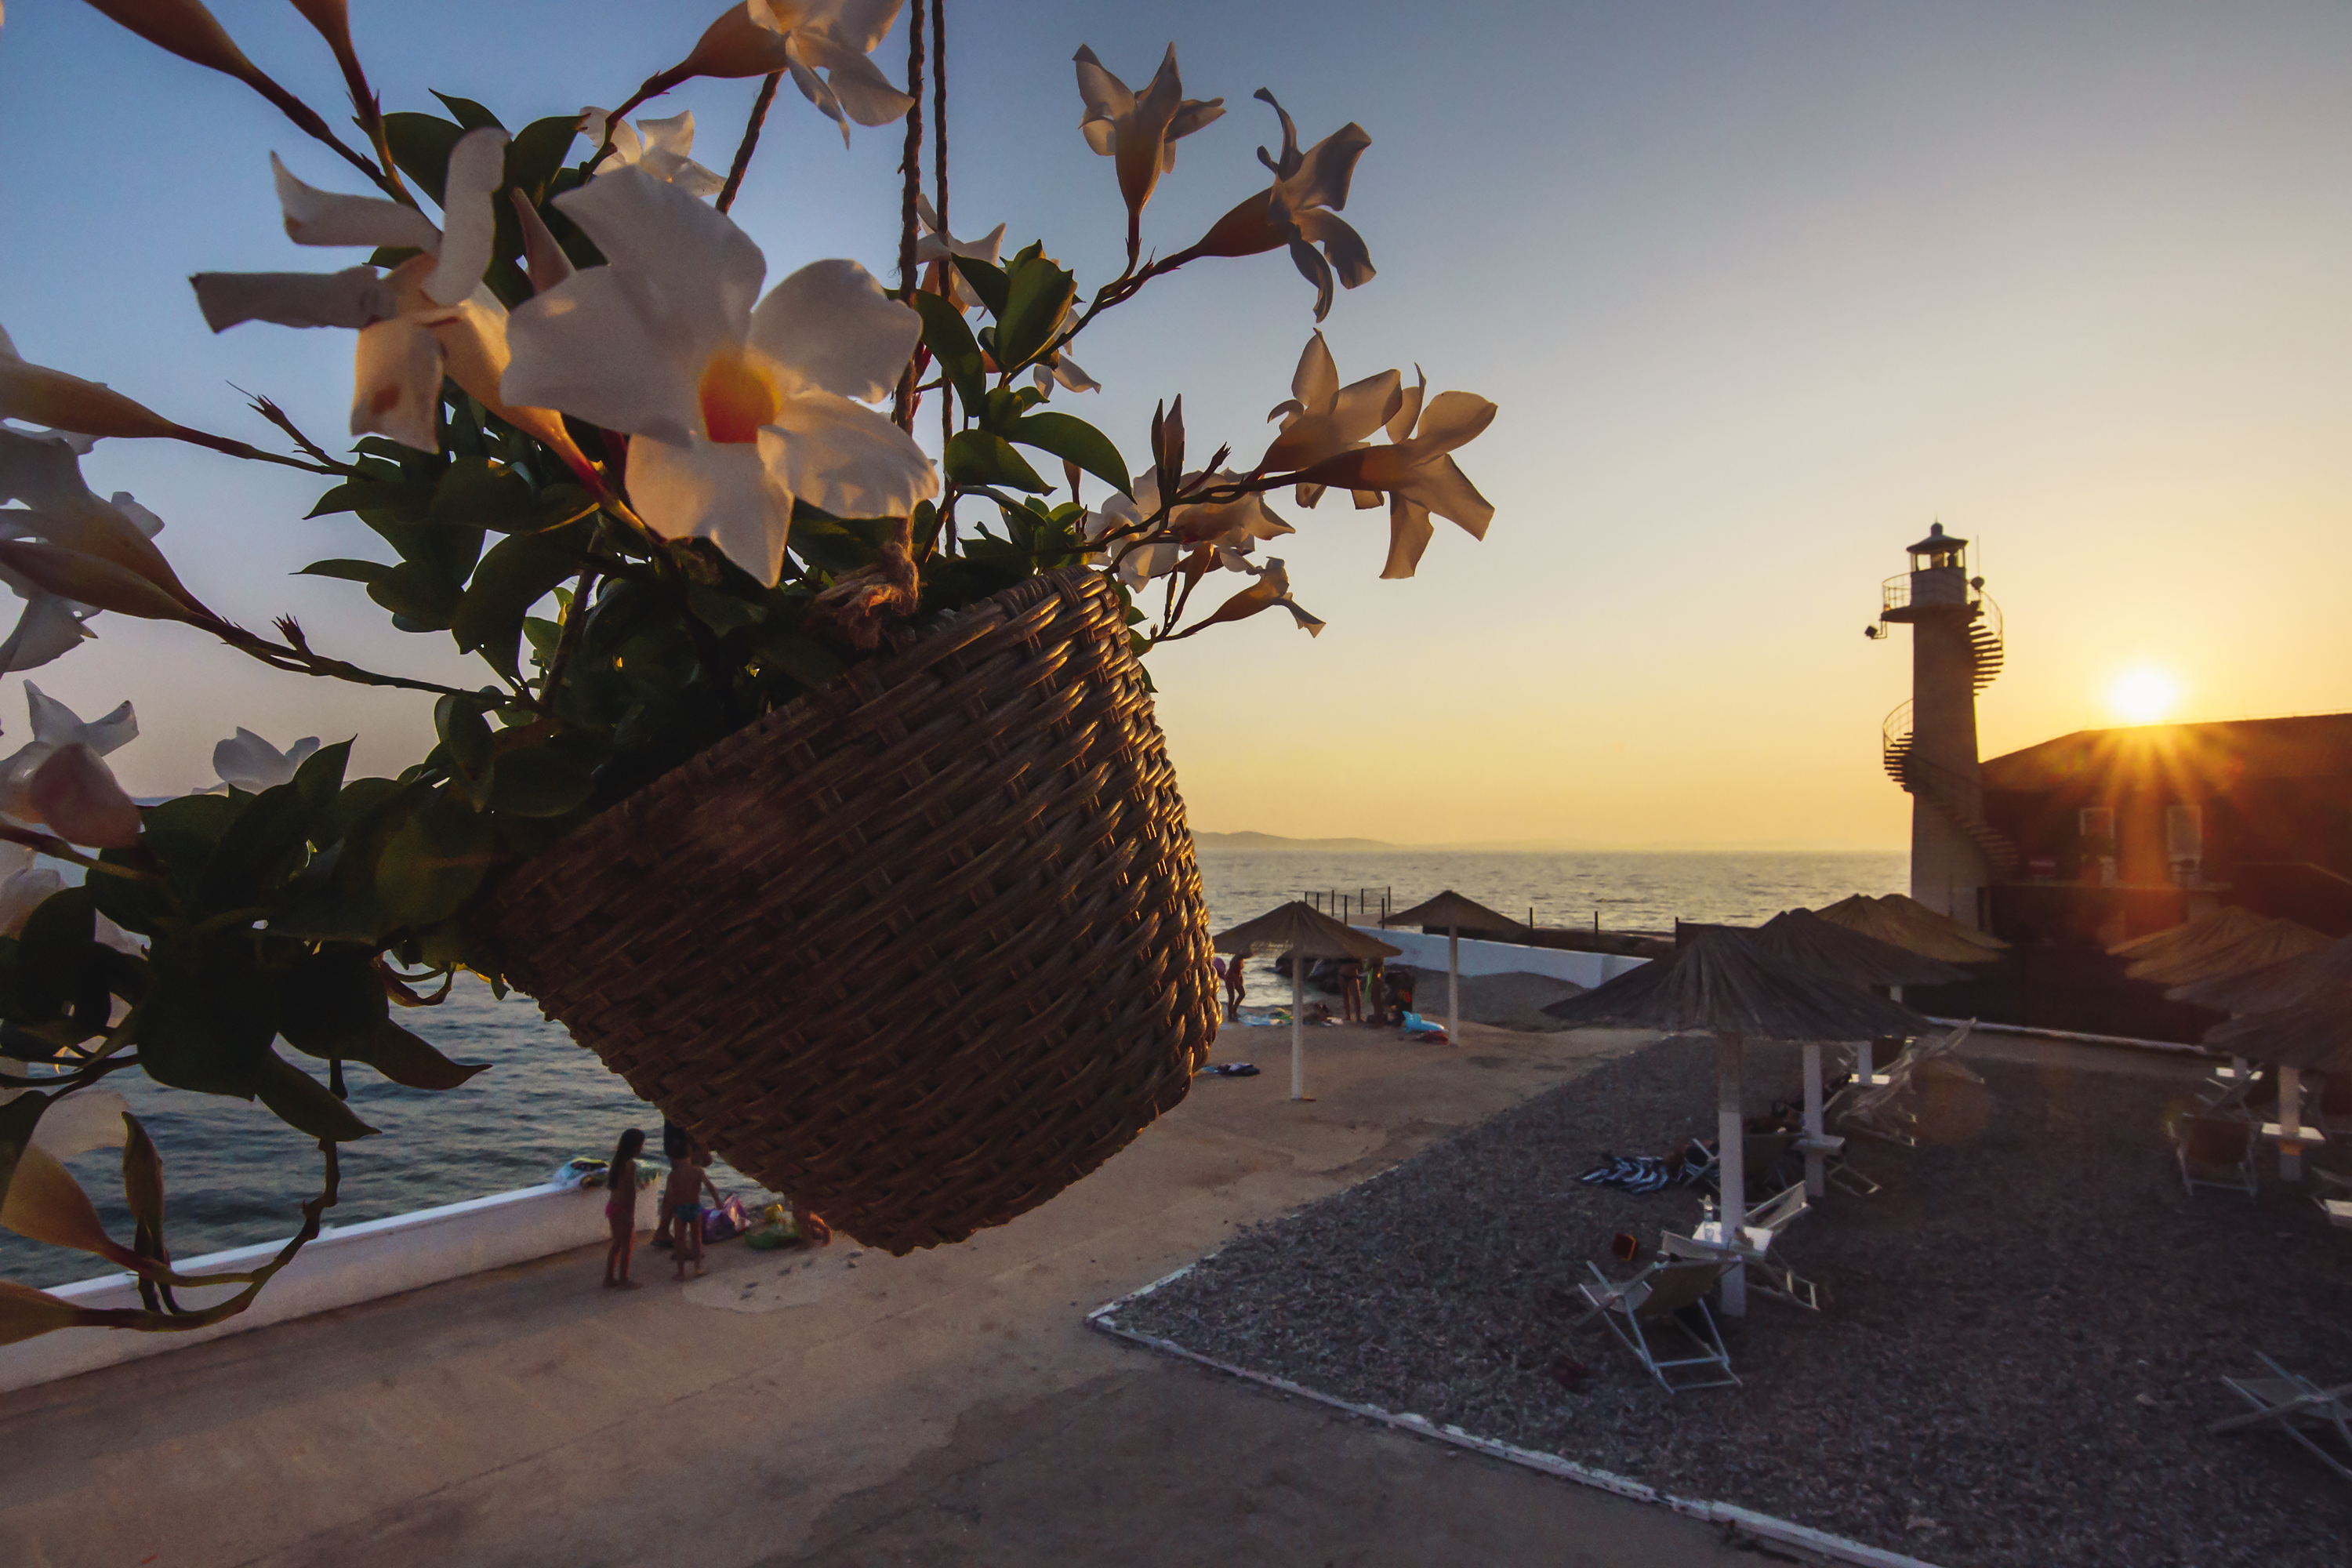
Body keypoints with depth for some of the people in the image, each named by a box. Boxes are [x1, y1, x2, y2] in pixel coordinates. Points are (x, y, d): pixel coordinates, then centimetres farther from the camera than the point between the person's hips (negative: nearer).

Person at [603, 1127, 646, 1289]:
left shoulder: (616, 1161, 7)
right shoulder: (630, 1164, -19)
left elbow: (608, 1184, 13)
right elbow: (630, 1190, -20)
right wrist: (631, 1213, -16)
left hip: (611, 1206, 8)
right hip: (623, 1208, -8)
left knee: (617, 1243, 19)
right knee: (626, 1244, 4)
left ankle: (609, 1278, 26)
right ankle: (623, 1280, 12)